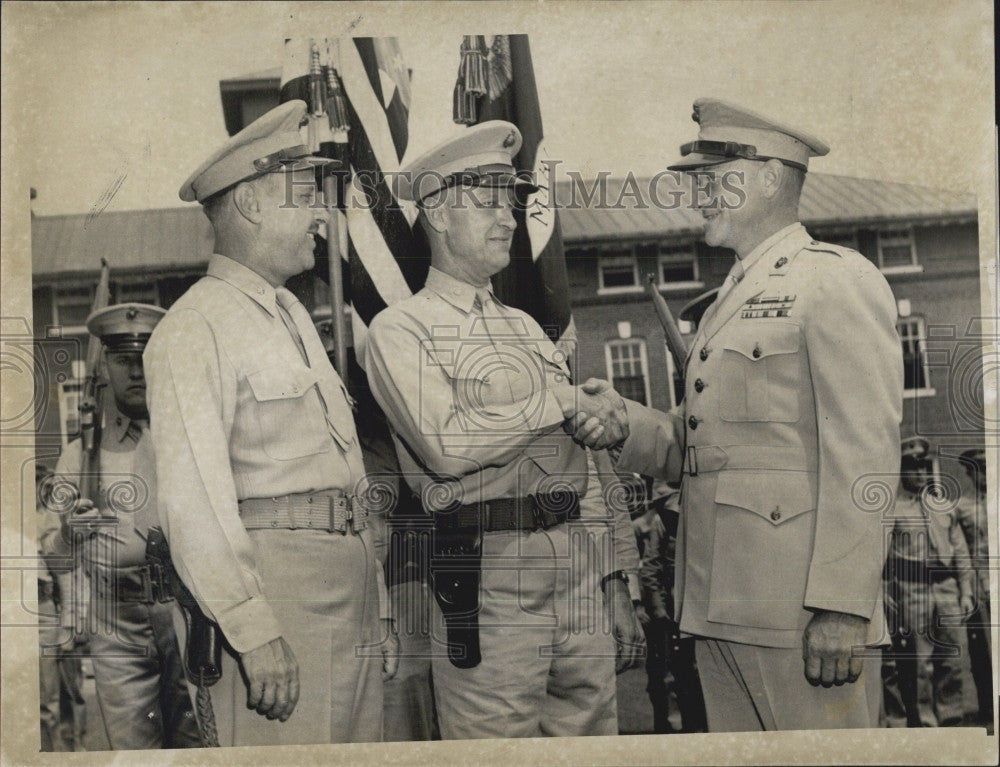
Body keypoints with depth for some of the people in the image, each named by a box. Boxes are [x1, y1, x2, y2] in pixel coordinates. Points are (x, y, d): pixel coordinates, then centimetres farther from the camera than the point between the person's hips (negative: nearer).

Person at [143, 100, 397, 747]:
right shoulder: (195, 327, -8)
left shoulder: (295, 315, 19)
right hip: (278, 579, -8)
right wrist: (254, 633, -21)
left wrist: (379, 611, 16)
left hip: (353, 572, 8)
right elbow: (193, 498, -17)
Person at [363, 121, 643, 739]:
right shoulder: (401, 329, -1)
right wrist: (562, 398, -5)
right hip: (489, 580, -6)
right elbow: (448, 446, -18)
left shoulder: (527, 328, 20)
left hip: (582, 569, 6)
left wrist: (617, 582, 13)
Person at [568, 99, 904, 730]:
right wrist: (625, 426, -3)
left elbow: (866, 457, -15)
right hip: (721, 607, 8)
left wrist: (840, 607, -20)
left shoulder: (838, 280, -6)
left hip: (802, 609, -8)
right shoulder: (730, 299, 21)